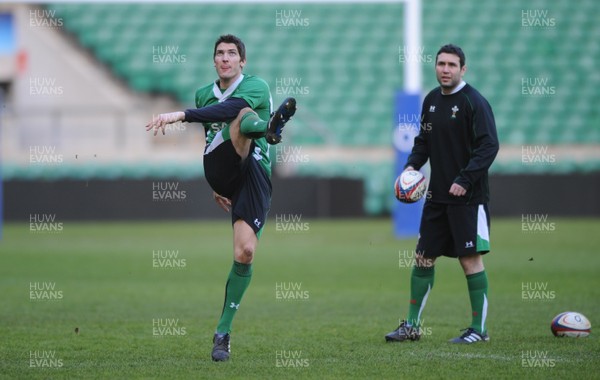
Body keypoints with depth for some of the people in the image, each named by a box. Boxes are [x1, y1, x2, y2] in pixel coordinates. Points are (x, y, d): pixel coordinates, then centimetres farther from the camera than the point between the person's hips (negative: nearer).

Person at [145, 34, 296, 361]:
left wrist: (181, 115, -29)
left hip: (254, 174, -3)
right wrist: (213, 187, 30)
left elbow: (231, 107, -20)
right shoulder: (204, 95, 22)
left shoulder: (256, 86, 2)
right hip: (220, 170, 3)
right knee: (244, 117, -28)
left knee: (245, 253, -15)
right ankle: (268, 128, -68)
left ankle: (223, 332, -2)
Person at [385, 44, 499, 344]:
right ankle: (412, 326, 17)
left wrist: (465, 179, -22)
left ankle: (478, 329, 3)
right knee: (423, 258, 9)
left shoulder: (474, 102, -11)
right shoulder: (431, 100, 11)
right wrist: (412, 165, 2)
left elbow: (489, 145, -16)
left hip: (468, 197, -7)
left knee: (470, 260, -5)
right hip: (437, 196, 7)